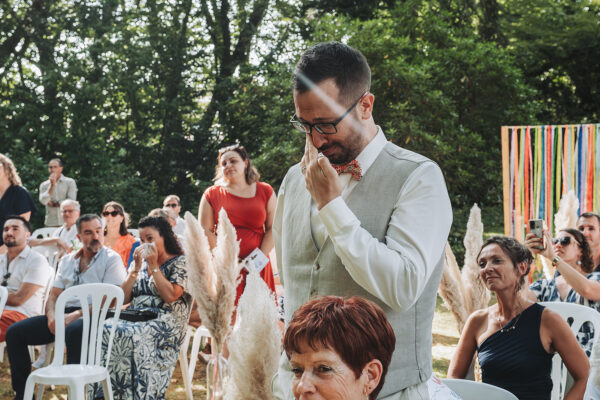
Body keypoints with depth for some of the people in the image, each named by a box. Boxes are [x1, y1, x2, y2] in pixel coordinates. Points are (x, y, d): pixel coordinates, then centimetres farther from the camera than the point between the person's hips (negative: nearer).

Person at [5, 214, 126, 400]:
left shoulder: (111, 259, 2)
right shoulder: (67, 261, 21)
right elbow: (54, 295, 17)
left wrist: (76, 315, -19)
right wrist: (51, 316, -6)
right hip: (63, 315, 7)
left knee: (74, 331, -41)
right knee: (14, 332, -8)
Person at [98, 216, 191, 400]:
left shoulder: (180, 262, 4)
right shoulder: (139, 262, 22)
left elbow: (170, 296, -12)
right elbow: (124, 298, 12)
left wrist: (154, 266, -6)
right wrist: (136, 268, 4)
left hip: (165, 320, -5)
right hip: (134, 316, 5)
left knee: (131, 335, -36)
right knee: (104, 329, -26)